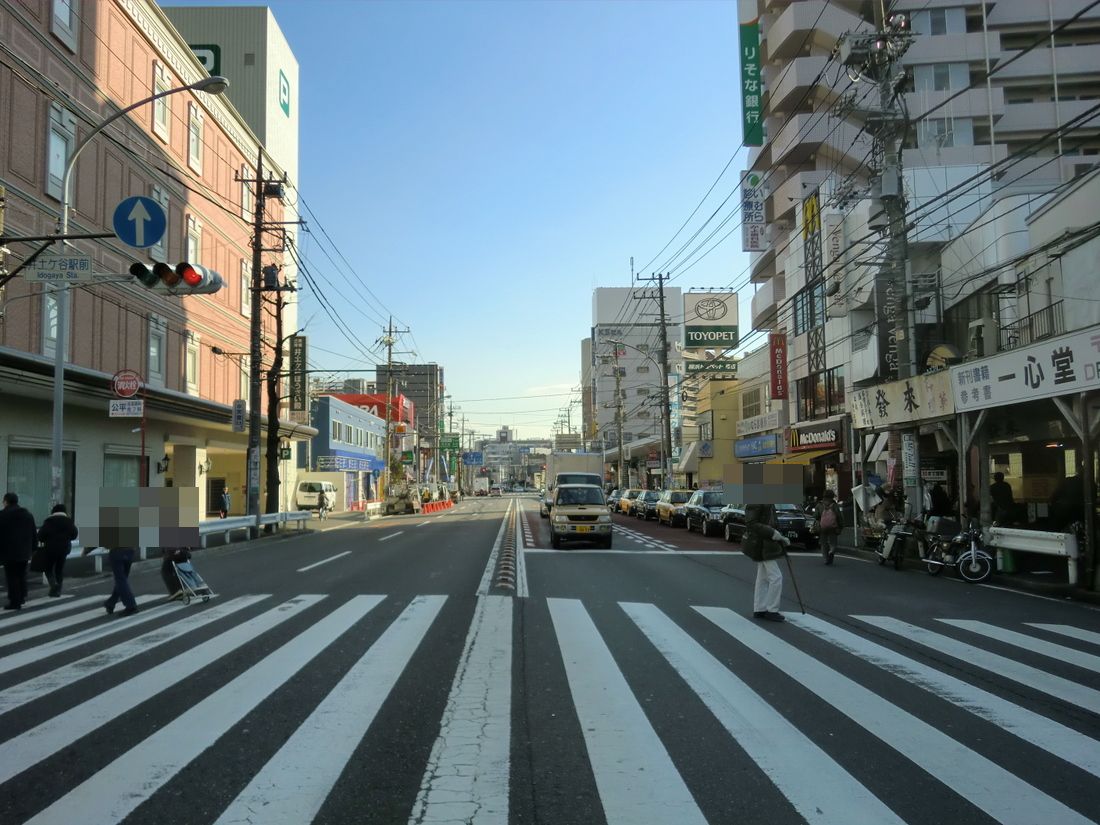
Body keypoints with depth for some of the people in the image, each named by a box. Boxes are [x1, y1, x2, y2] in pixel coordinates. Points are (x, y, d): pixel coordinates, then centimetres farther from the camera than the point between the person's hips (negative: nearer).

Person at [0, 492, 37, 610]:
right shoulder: (28, 514, 12)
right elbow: (34, 533, 13)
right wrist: (32, 549, 17)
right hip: (24, 551, 6)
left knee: (12, 576, -2)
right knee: (21, 575, 16)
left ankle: (15, 602, -2)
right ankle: (22, 597, 17)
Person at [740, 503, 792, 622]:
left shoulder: (768, 504, 12)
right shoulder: (755, 502, -17)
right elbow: (751, 524, -22)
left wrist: (781, 538, 11)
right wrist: (773, 533, -24)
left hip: (764, 544, 10)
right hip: (761, 544, -10)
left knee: (763, 578, 13)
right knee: (776, 577, -8)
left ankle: (759, 610, 19)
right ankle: (771, 610, 0)